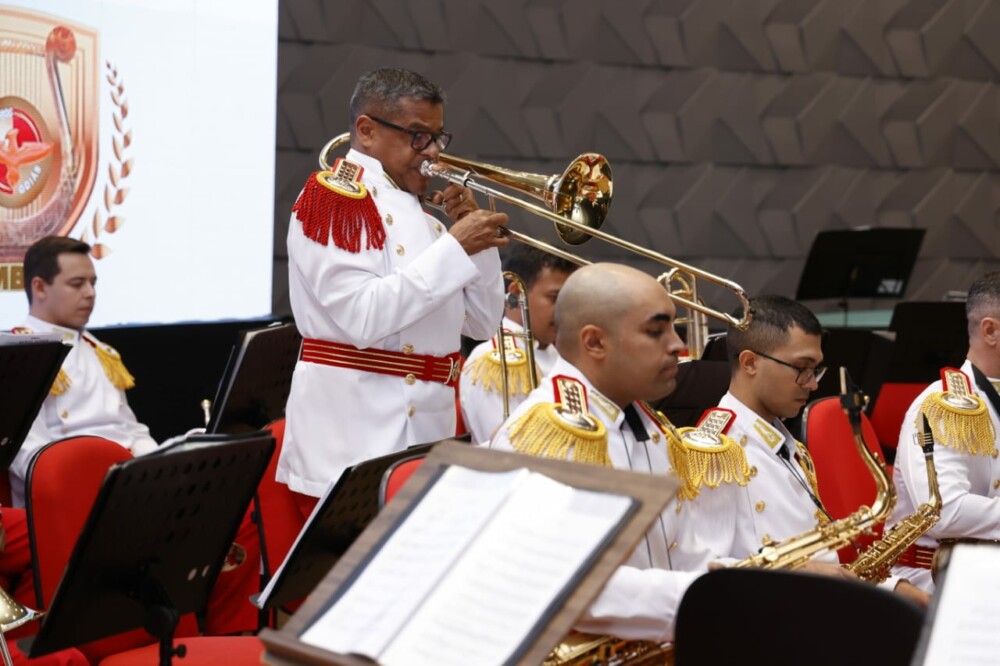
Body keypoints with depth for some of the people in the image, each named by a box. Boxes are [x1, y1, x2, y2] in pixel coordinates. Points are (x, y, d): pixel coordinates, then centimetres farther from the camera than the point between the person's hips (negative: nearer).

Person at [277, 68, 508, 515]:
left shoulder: (418, 215, 20)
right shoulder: (335, 198, -5)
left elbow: (482, 322, 18)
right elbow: (362, 316, -20)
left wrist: (477, 239, 4)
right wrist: (455, 248, -16)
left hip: (427, 435, 8)